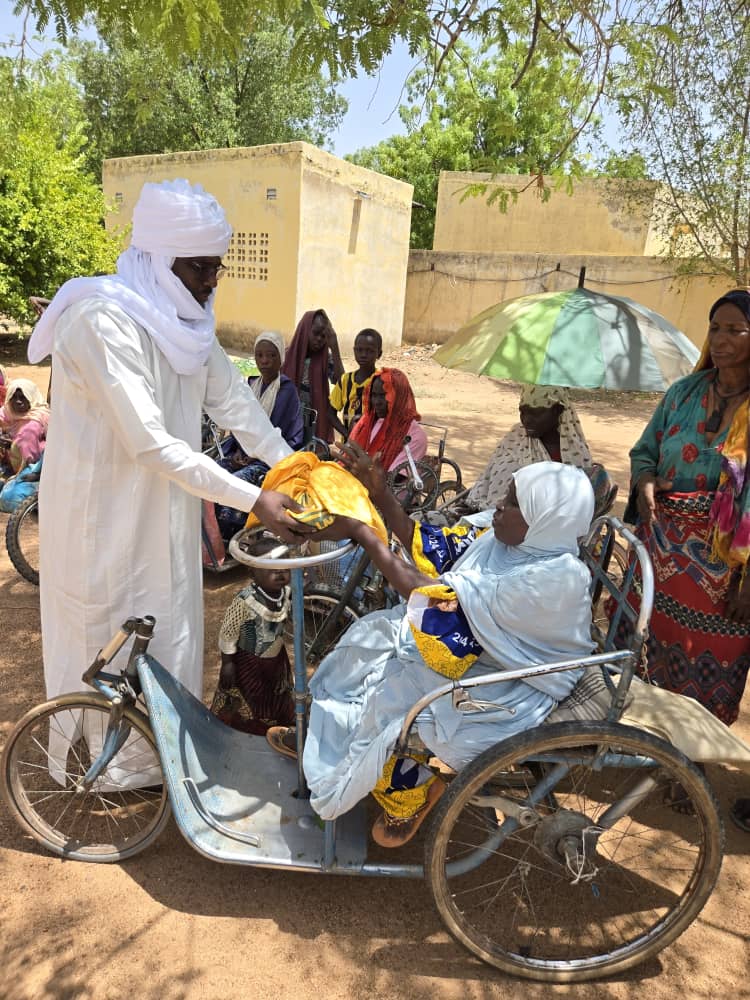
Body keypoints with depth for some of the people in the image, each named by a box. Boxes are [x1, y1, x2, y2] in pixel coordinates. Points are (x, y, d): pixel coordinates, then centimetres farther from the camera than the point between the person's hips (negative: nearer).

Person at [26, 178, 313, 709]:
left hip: (164, 510, 8)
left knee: (171, 642, 20)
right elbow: (151, 444, -29)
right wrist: (253, 500, -28)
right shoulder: (102, 321, -24)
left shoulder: (186, 319, 3)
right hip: (104, 515, -8)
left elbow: (234, 400, 3)